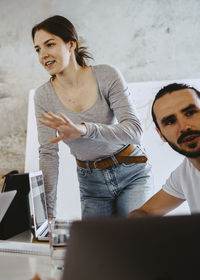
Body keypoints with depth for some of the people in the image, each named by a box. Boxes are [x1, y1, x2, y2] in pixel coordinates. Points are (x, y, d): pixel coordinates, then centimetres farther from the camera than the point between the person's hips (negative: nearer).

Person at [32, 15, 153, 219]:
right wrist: (47, 213, -18)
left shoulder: (107, 76, -15)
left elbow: (134, 130, -22)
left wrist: (84, 129, -39)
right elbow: (48, 154, -10)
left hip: (131, 173, -2)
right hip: (90, 182, 2)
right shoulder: (43, 96, -7)